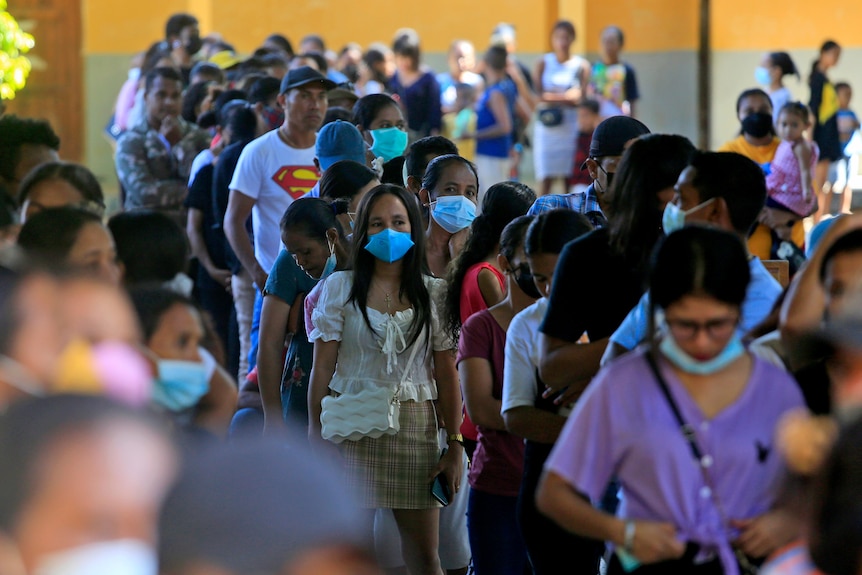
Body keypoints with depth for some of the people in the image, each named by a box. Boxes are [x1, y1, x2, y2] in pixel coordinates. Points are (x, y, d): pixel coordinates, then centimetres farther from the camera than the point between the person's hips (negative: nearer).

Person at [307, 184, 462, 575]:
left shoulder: (433, 293, 7)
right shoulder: (340, 287, 4)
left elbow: (447, 374, 6)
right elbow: (322, 367, 2)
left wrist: (454, 445, 1)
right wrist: (315, 438, -3)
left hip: (415, 425, 1)